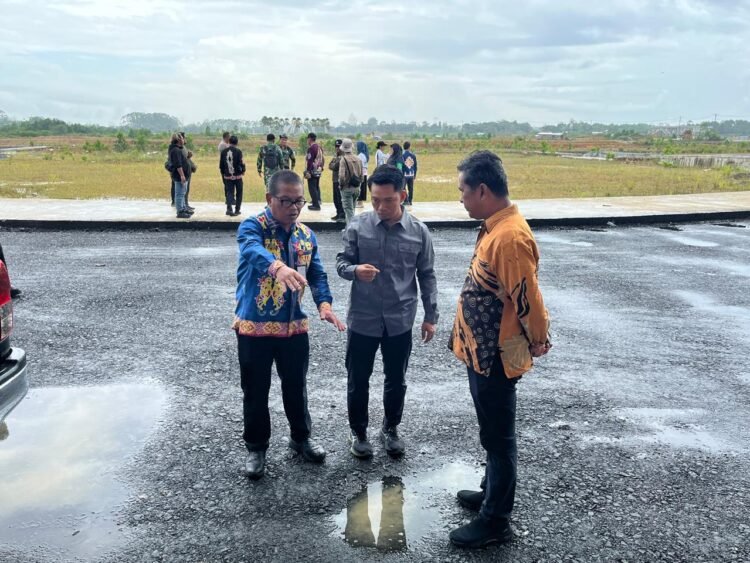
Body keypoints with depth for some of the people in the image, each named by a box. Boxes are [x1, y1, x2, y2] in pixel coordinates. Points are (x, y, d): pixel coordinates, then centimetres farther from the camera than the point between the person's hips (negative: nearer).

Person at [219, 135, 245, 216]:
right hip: (237, 176, -3)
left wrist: (223, 173, 20)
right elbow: (241, 163, -13)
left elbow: (221, 165, 6)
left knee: (229, 192, 8)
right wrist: (243, 170, 7)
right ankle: (237, 210, 14)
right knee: (239, 193, 11)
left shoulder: (223, 151, 1)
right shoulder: (238, 151, -12)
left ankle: (229, 208, -12)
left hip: (227, 176, 3)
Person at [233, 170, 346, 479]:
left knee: (296, 386, 17)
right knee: (255, 391, 10)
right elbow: (254, 250, -37)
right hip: (254, 326, -4)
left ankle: (301, 437, 39)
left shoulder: (307, 235, 5)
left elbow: (317, 274, 5)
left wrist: (324, 303, -16)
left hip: (294, 326, 4)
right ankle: (256, 447, 30)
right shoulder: (252, 227, -14)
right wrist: (278, 267, -59)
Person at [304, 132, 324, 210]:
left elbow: (309, 161, -20)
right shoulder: (320, 147, 12)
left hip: (312, 171, -9)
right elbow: (323, 158, 18)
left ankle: (316, 205, -10)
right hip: (319, 170, 9)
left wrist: (307, 172, -21)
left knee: (312, 188, -7)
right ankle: (318, 201, 33)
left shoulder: (311, 148, -15)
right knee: (316, 186, 22)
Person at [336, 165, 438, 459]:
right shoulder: (358, 226, -7)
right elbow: (341, 262, -2)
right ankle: (357, 431, 34)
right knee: (358, 380, 12)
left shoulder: (419, 231, -5)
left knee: (396, 380, 15)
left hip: (400, 321, 1)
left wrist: (430, 316, 3)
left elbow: (426, 276, 3)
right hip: (362, 319, -1)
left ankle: (390, 429, 38)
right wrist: (355, 270, -25)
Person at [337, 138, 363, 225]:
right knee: (352, 210, 18)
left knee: (349, 211, -1)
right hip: (356, 188, 6)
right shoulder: (358, 159, 2)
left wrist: (341, 185, -6)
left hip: (347, 188, -6)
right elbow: (361, 174, 6)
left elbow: (341, 175, -22)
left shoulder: (343, 159, -16)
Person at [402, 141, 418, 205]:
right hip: (411, 174, 4)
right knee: (410, 188, 11)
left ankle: (406, 201, -3)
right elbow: (415, 166, 10)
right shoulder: (413, 155, 4)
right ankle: (410, 201, 15)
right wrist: (415, 175, 19)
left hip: (404, 174, -4)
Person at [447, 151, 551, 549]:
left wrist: (537, 342, -8)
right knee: (492, 434, 23)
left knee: (498, 438, 6)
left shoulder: (510, 236, -26)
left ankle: (496, 521, 22)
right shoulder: (495, 228, 6)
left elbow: (528, 300, -23)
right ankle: (493, 493, 41)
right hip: (482, 351, 10)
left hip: (496, 357, -9)